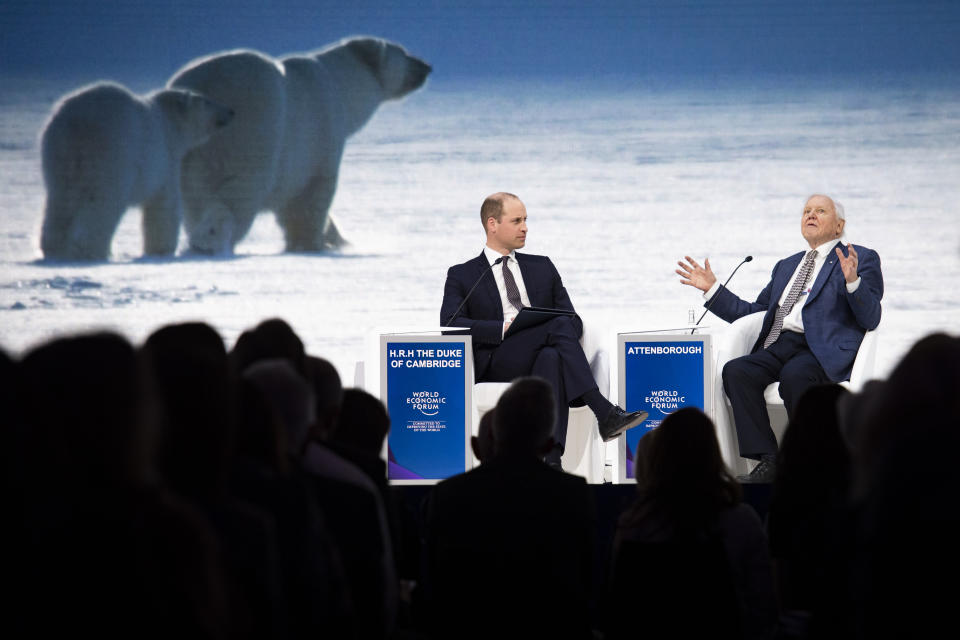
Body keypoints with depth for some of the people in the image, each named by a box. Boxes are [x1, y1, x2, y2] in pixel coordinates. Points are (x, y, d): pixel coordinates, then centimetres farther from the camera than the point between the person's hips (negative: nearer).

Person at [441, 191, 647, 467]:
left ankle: (551, 460, -53)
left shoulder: (542, 267, 26)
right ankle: (605, 414, -43)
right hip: (496, 366, -3)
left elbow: (575, 320, 19)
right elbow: (450, 324, -4)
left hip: (543, 357, 3)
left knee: (551, 357, -38)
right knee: (559, 324, -32)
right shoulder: (462, 276, 15)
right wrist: (505, 328, -17)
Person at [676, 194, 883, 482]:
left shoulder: (861, 259, 11)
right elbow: (752, 312, 31)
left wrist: (852, 281, -19)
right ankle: (768, 462, -26)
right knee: (735, 371, -24)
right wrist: (712, 288, 23)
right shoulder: (786, 266, 31)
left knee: (794, 375, -37)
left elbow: (870, 320, -2)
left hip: (824, 350, -6)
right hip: (778, 346, 6)